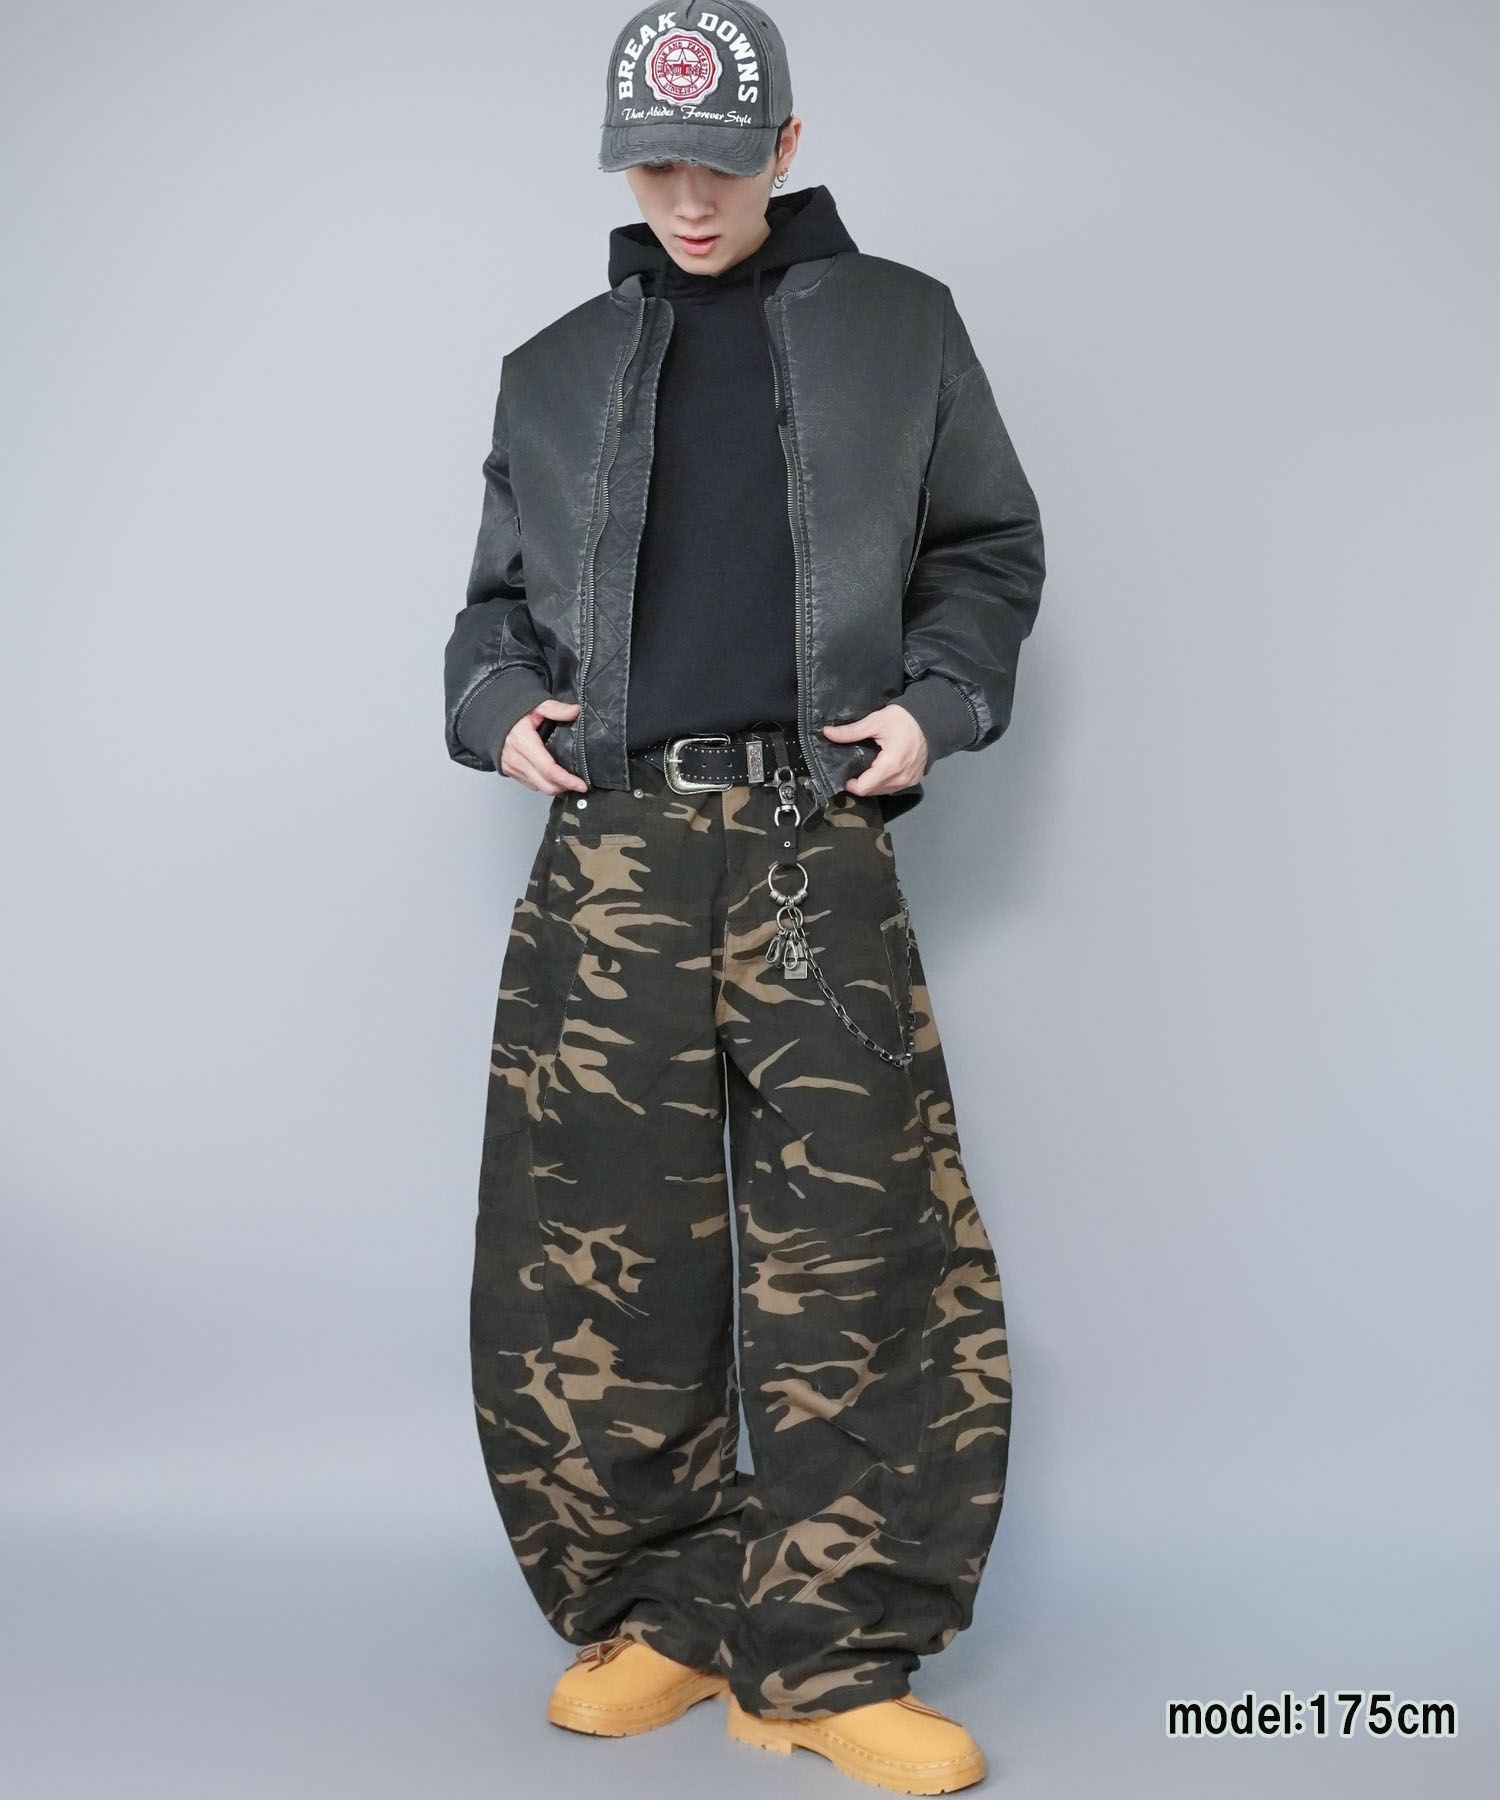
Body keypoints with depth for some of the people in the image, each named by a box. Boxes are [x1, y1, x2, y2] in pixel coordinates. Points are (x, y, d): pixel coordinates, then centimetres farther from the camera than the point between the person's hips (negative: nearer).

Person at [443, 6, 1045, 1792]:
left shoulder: (897, 325, 14)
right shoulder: (556, 369, 19)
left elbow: (989, 548, 16)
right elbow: (498, 591, 25)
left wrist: (936, 702, -1)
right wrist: (498, 702, 4)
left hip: (817, 850, -1)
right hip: (609, 855, 2)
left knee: (857, 1250, -5)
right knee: (595, 1248, 1)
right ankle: (646, 1615, 18)